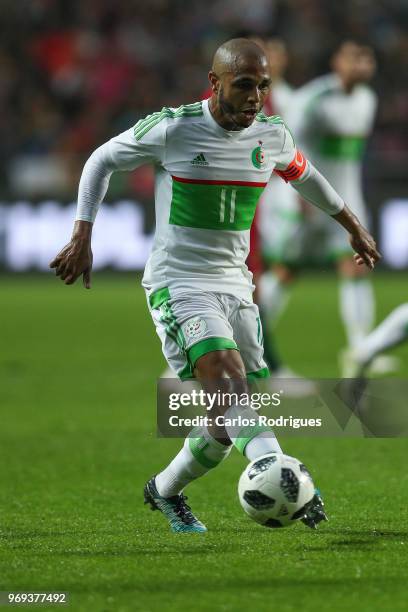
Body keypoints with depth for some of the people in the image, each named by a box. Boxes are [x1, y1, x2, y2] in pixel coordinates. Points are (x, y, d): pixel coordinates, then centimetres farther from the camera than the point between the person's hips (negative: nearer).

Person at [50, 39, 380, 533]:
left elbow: (303, 175, 24)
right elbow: (102, 160, 3)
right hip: (177, 283, -5)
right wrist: (82, 237, -3)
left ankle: (164, 491, 26)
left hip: (235, 284, 5)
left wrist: (354, 228, 34)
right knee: (228, 375, -28)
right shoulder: (171, 129, -12)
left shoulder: (271, 135, 2)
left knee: (227, 422, 1)